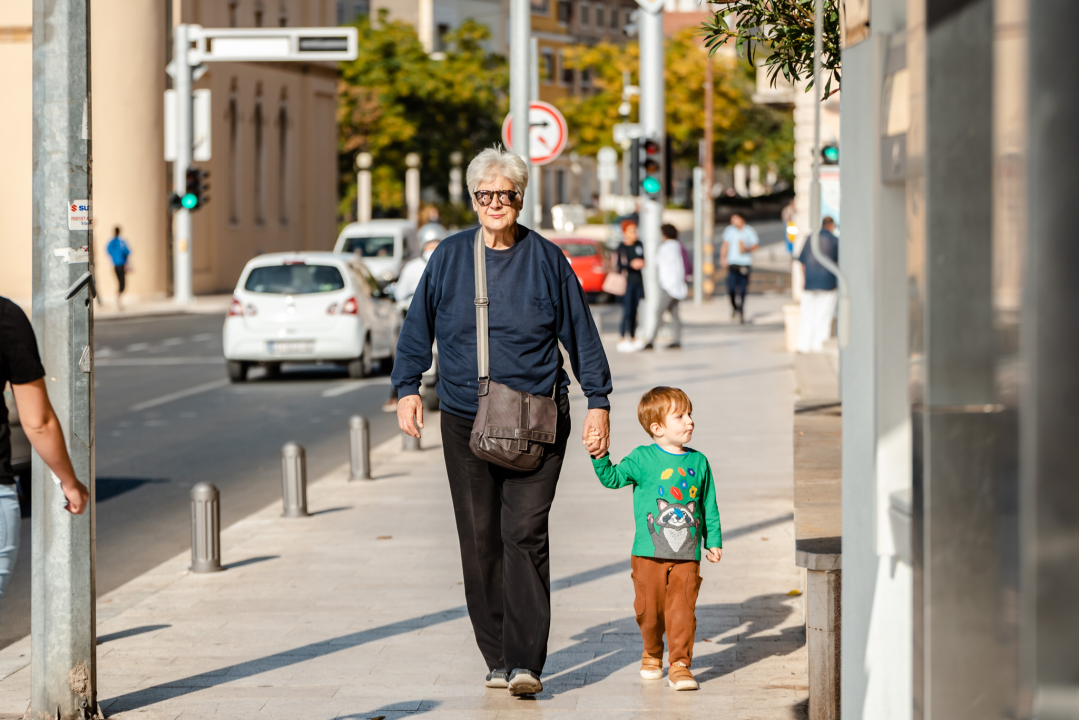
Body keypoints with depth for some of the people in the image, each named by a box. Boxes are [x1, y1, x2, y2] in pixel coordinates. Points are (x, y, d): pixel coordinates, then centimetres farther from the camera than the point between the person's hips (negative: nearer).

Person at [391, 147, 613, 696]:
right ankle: (497, 658, 13)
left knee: (525, 534, -12)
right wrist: (408, 388, 5)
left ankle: (525, 662, -14)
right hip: (465, 424, 2)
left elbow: (581, 335, 7)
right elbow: (418, 328, 13)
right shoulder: (449, 258, 5)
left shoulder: (546, 260, 2)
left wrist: (598, 402, 4)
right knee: (480, 542, 4)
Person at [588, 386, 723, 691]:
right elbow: (612, 477, -3)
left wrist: (713, 541, 13)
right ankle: (652, 654, 30)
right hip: (649, 552, -1)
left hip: (687, 556, 1)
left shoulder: (698, 462, 7)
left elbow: (709, 506, 14)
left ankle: (679, 664, 0)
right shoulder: (643, 459, -2)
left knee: (682, 610, -6)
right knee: (649, 609, 7)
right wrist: (600, 457, -19)